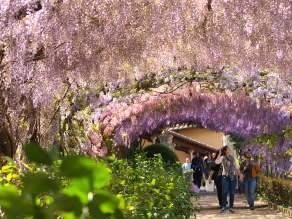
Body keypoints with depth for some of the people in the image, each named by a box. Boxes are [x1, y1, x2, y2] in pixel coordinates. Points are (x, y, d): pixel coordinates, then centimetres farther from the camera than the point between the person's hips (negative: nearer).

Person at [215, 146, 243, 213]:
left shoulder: (233, 158, 12)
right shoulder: (222, 158, 1)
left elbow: (236, 168, 14)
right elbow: (216, 162, -20)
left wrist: (240, 176, 8)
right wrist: (219, 154, -19)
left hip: (233, 177, 3)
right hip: (225, 176, -3)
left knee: (232, 193, 2)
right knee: (225, 192, -15)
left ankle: (231, 207, 9)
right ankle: (223, 207, -13)